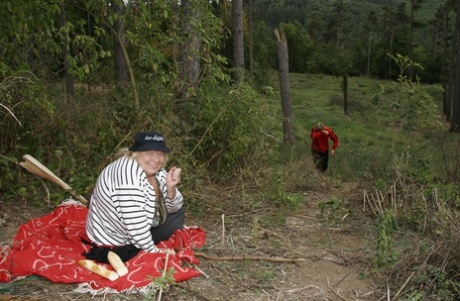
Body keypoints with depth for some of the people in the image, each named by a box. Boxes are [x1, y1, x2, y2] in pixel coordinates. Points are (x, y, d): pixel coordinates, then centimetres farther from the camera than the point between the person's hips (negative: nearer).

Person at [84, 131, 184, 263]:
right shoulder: (129, 179, -34)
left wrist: (171, 187, -21)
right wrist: (155, 251, -19)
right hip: (115, 244, -9)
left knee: (178, 214, 9)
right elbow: (137, 229, -32)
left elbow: (173, 208, -2)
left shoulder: (153, 169, -6)